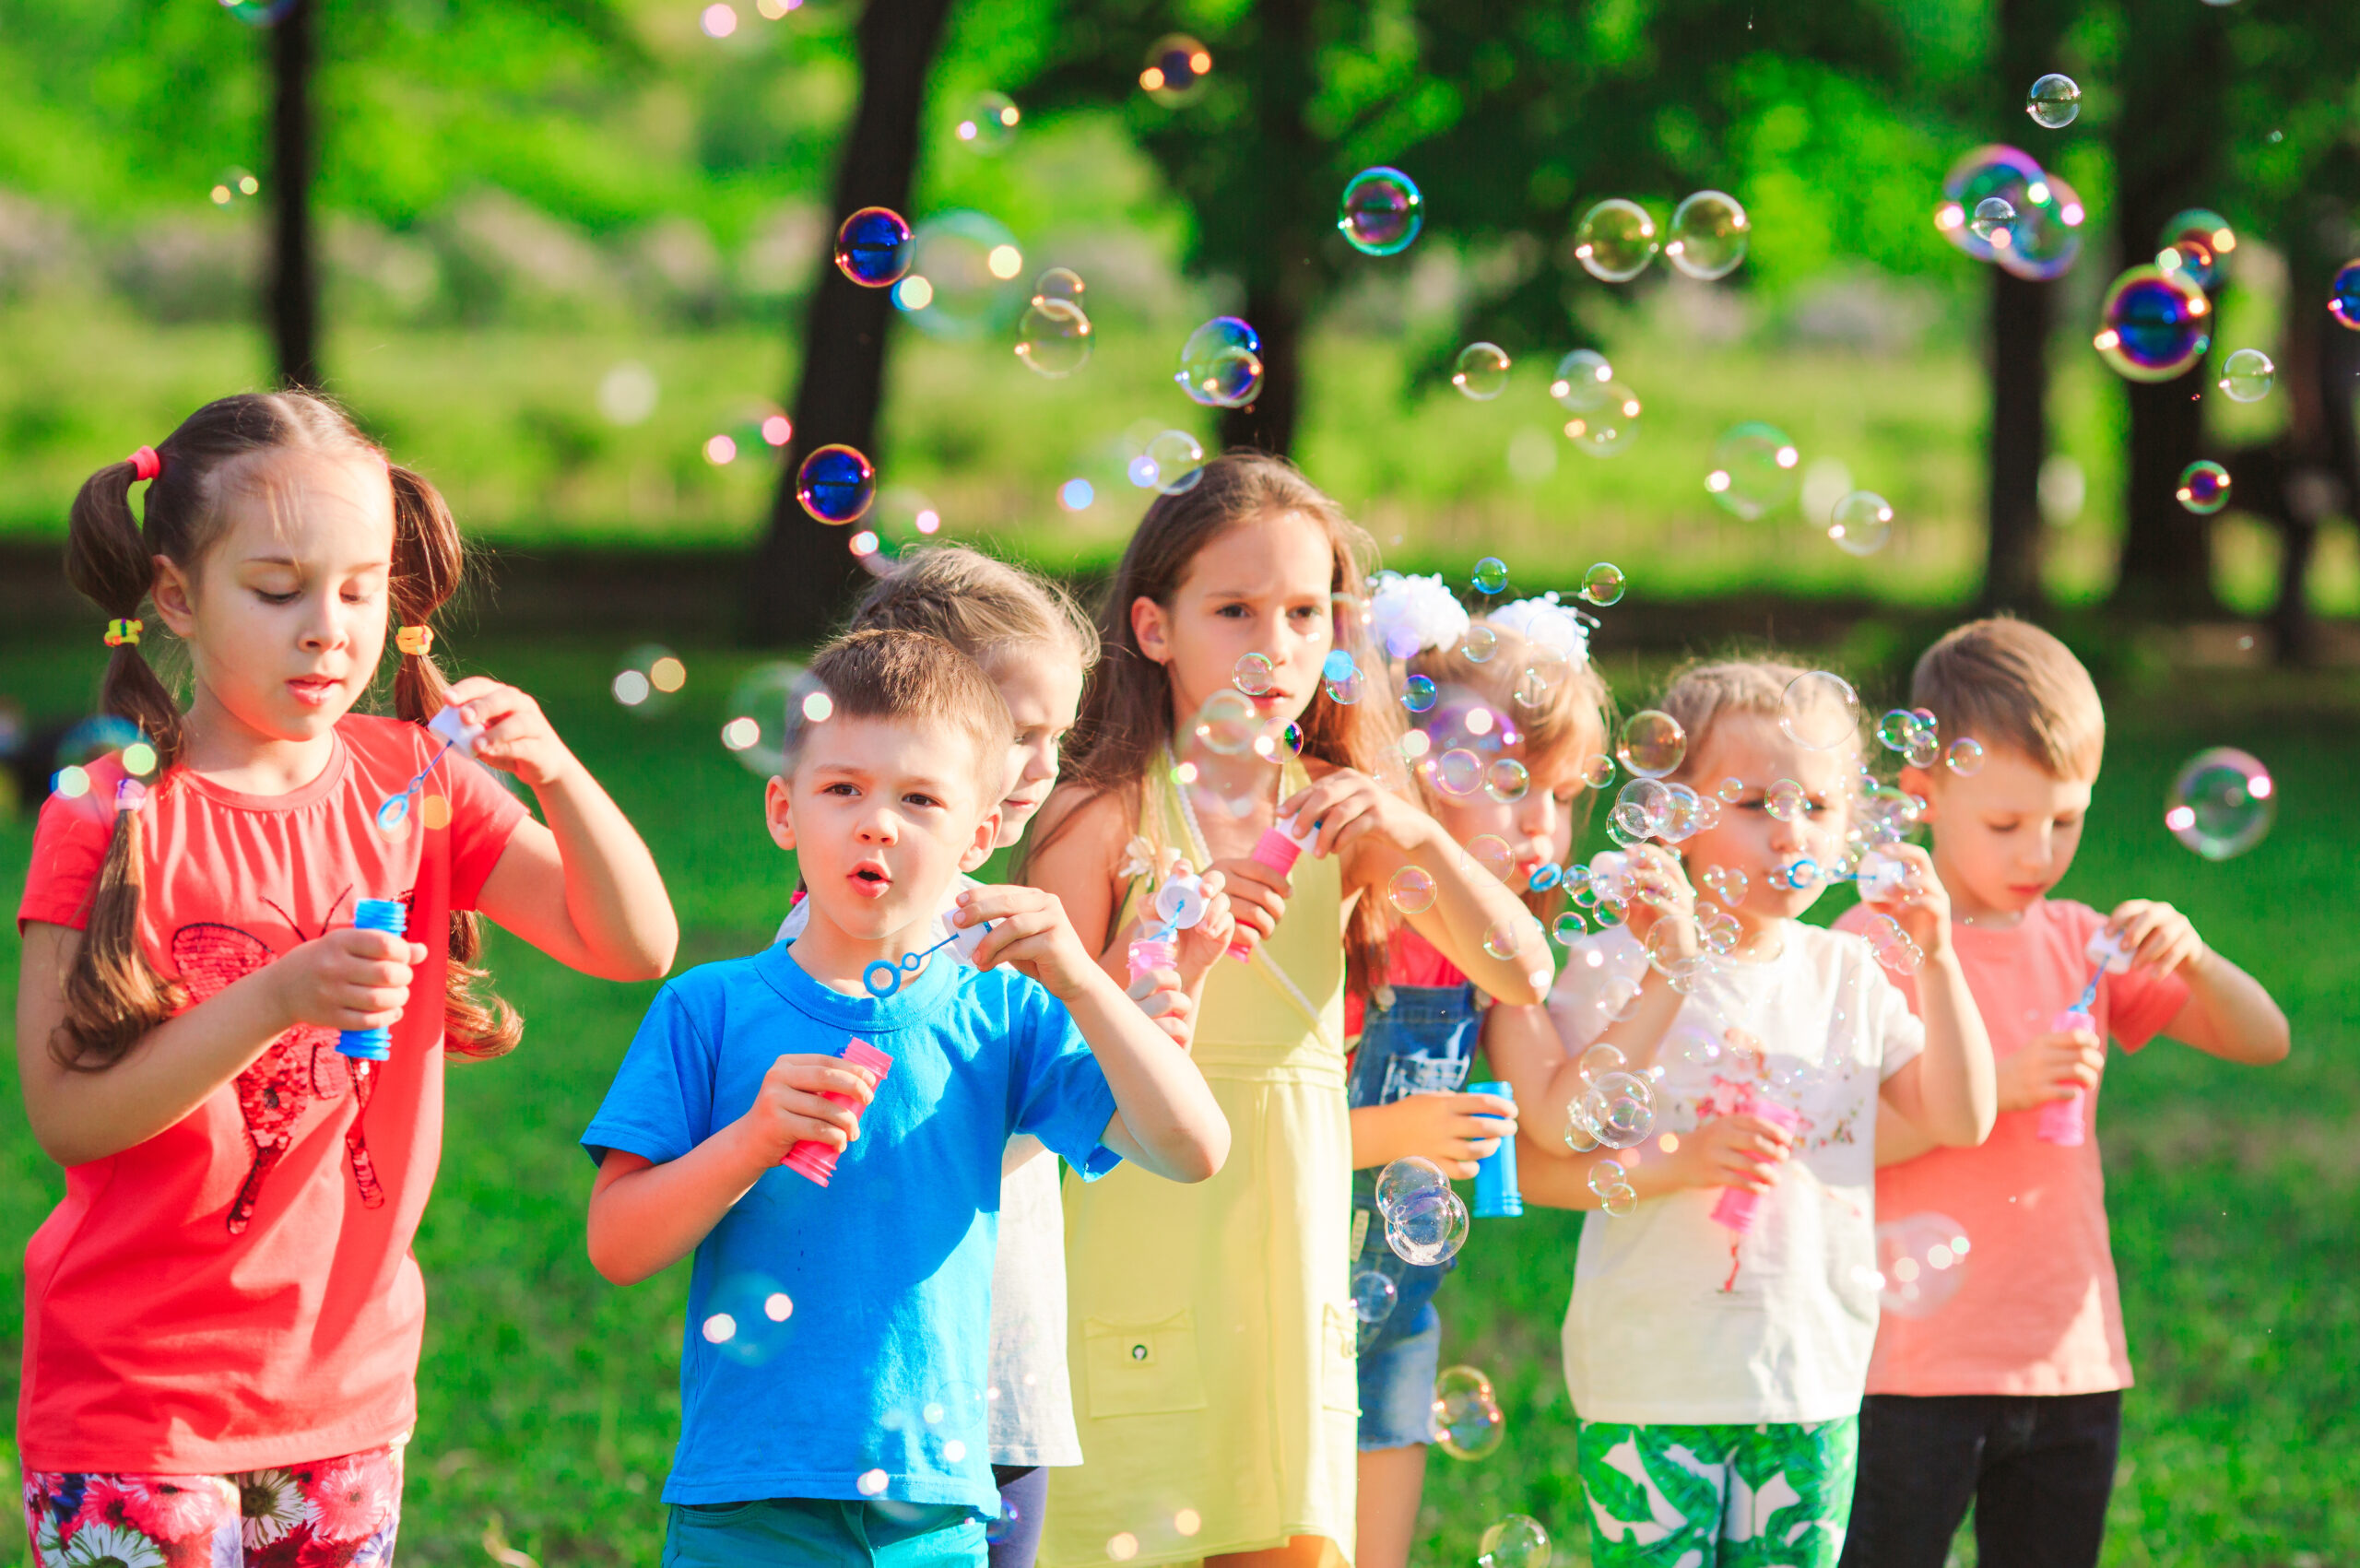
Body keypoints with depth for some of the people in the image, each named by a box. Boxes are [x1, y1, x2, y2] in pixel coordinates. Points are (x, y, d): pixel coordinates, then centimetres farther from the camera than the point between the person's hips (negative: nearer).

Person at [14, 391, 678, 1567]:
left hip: (348, 1380, 4)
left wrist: (552, 771, -19)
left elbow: (637, 947, -3)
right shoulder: (111, 815, -10)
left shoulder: (414, 784, 3)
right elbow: (67, 1112, -15)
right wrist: (278, 1000, -26)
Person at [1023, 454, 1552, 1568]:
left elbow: (1523, 977, -1)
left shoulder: (1339, 817, 7)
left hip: (1292, 1251, 4)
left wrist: (1421, 839, -15)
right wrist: (1167, 943, -23)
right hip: (1142, 1254, -4)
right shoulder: (1105, 815, -6)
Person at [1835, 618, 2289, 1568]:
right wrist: (1999, 1086, -22)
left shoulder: (2083, 944, 10)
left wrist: (2191, 958, -9)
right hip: (1922, 1372, -5)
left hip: (2074, 1361, 5)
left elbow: (2262, 1040, 11)